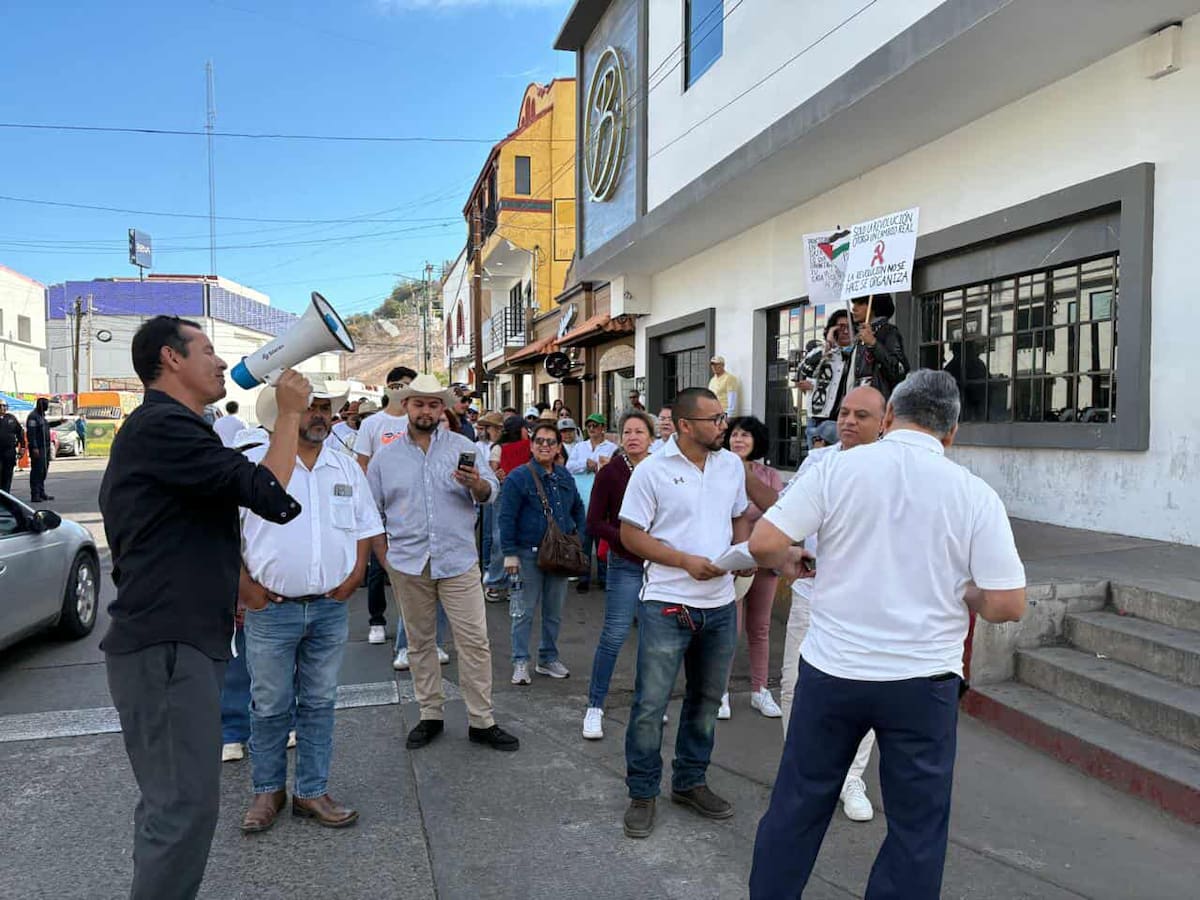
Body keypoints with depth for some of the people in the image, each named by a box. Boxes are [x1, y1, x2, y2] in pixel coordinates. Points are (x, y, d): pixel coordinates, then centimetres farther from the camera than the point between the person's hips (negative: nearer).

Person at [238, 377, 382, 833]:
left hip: (330, 608, 3)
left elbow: (366, 526, 15)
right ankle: (268, 791, 26)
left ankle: (312, 792, 24)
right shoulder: (253, 464, -4)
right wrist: (244, 585, -6)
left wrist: (354, 576, 4)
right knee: (269, 706, 7)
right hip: (271, 608, -3)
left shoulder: (348, 468, 9)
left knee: (319, 704, 11)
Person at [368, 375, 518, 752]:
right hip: (408, 565, 2)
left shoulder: (462, 446, 3)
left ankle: (481, 722, 9)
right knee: (420, 642, 12)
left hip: (458, 561, -1)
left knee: (475, 642, -2)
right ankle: (430, 716, 26)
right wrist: (384, 554, 3)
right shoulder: (386, 456, 6)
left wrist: (476, 484, -24)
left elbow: (491, 492, -1)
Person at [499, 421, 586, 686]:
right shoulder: (518, 477, -9)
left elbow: (578, 509, 23)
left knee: (555, 611, 13)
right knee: (524, 612, 1)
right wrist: (509, 553, -15)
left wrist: (578, 537, 12)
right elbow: (507, 518, -11)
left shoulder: (565, 477, 9)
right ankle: (520, 662, 12)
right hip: (529, 554, -5)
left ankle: (548, 658, 27)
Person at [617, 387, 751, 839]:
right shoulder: (652, 471, -9)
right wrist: (686, 561, -17)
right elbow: (631, 534, -8)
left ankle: (690, 782, 36)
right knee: (651, 705, 0)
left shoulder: (732, 465, 6)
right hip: (667, 604, -5)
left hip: (720, 603, 6)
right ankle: (642, 793, 19)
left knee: (706, 700, 17)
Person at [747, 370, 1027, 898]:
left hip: (831, 671, 1)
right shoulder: (975, 494, -6)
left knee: (796, 807, 17)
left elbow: (763, 543, -12)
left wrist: (788, 560, 9)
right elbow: (1007, 605, -7)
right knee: (917, 827, 17)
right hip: (923, 682, 0)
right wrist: (959, 592, 12)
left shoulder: (836, 469, -8)